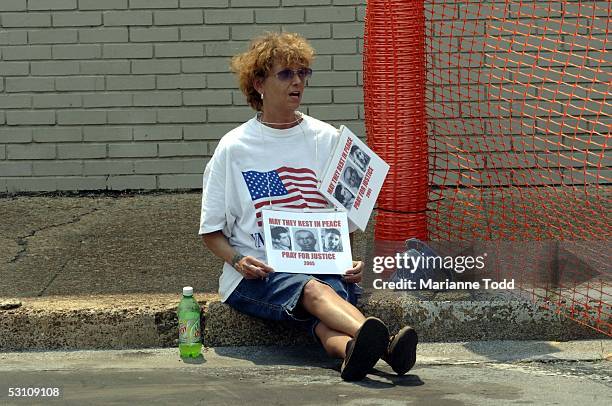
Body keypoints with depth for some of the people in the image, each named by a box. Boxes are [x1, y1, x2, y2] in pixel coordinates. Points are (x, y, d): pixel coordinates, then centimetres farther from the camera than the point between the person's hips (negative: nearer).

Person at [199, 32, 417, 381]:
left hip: (324, 265, 3)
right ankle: (384, 343, -64)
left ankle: (354, 349, -67)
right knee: (314, 290, -36)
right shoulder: (234, 148, 6)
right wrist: (238, 260, -12)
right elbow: (211, 231, 9)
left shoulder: (327, 139, 14)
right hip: (258, 272, -2)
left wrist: (351, 261, -2)